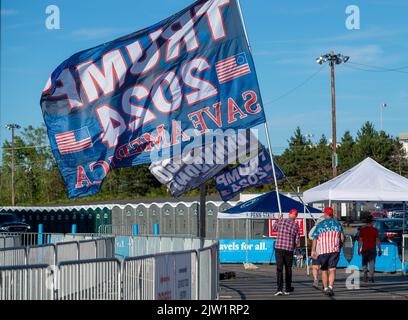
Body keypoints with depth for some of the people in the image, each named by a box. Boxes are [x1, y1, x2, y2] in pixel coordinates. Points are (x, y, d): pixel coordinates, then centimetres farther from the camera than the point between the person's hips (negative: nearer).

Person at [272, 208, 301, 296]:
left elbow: (274, 229, 19)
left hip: (278, 248, 0)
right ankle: (287, 289, 22)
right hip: (289, 249, 0)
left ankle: (279, 289, -16)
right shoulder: (296, 226, -3)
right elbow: (297, 242, -1)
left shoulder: (281, 221, -3)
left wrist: (278, 219, 30)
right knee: (288, 269, 14)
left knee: (279, 269, -4)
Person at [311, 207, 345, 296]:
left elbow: (315, 239, 3)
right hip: (334, 249, 0)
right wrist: (340, 246, 20)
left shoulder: (320, 225, 6)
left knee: (324, 270, 15)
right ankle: (330, 287, -24)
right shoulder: (337, 224, 8)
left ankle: (325, 288, 20)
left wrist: (313, 250, 7)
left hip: (323, 250, 0)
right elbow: (342, 238, 7)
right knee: (332, 270, -6)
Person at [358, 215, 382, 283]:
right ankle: (371, 276, -11)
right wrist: (380, 249, 2)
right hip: (372, 249, -2)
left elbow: (360, 240, 2)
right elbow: (377, 240, -3)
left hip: (364, 249, 2)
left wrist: (359, 249, 7)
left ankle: (365, 274, -5)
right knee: (372, 263, 0)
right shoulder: (375, 230, -3)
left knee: (364, 262, 13)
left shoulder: (362, 229, 2)